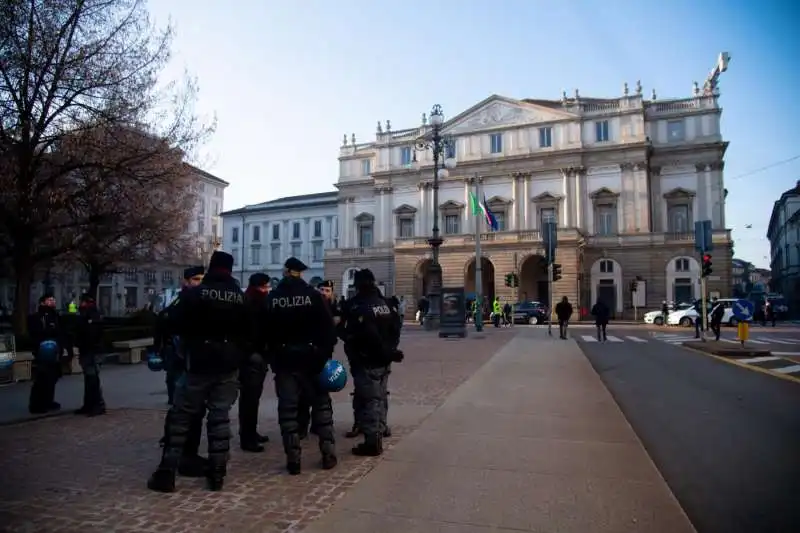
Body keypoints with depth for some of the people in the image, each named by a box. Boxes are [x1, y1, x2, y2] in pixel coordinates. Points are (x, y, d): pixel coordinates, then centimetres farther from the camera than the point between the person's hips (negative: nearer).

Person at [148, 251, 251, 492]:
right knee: (220, 418, 7)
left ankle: (166, 473, 9)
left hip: (199, 363, -3)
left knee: (181, 418, 7)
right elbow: (251, 332, 9)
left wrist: (188, 343, 13)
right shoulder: (241, 298, 4)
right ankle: (217, 474, 10)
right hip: (228, 366, 3)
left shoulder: (194, 293, -7)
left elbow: (175, 323, -5)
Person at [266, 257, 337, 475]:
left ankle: (293, 459, 5)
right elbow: (327, 326, -8)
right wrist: (326, 352, -2)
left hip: (283, 358, 1)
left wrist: (272, 354, 14)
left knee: (287, 408, 5)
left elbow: (266, 330, 4)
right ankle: (328, 454, 11)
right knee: (321, 404, 10)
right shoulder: (312, 294, -4)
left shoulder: (272, 298, 1)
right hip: (310, 356, -1)